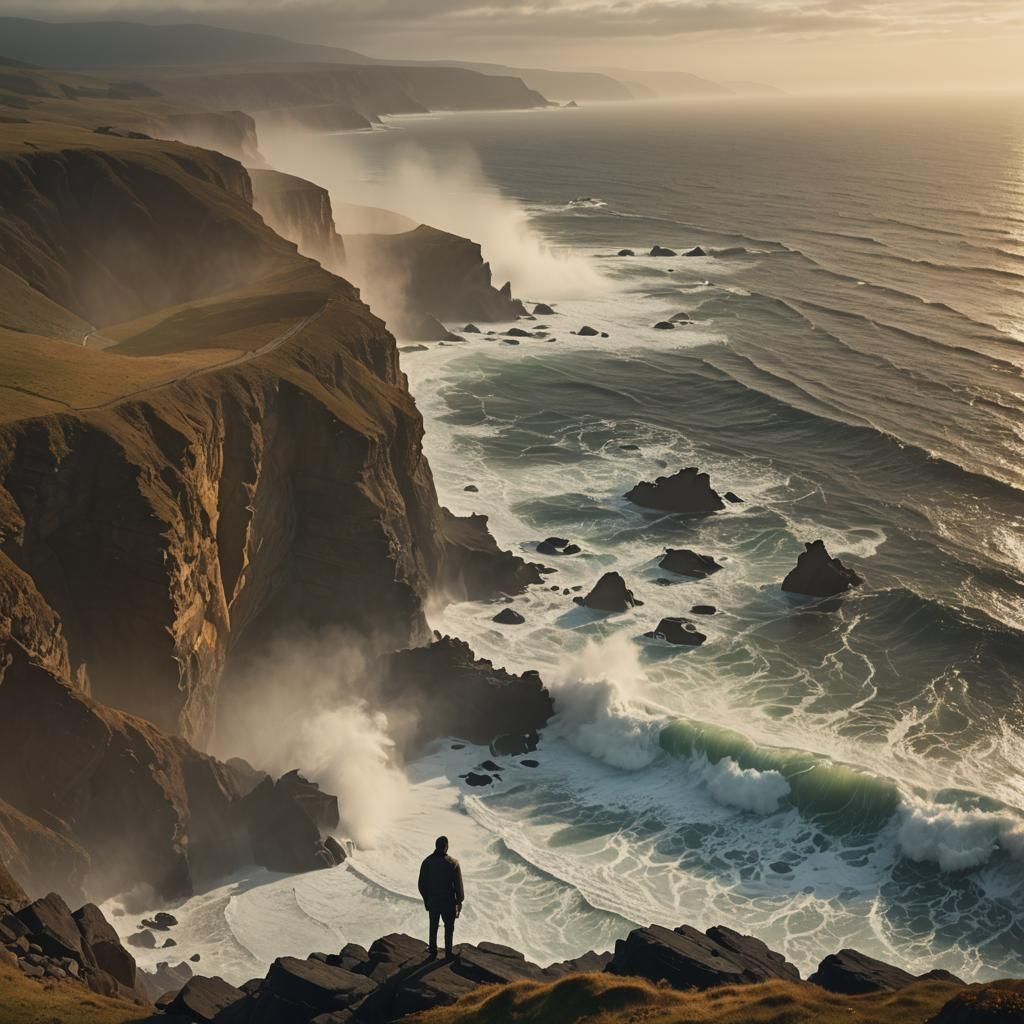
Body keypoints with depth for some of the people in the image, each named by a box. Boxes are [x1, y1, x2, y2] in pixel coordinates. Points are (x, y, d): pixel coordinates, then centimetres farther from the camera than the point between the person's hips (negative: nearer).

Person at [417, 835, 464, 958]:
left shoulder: (427, 862, -10)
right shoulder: (453, 863, -16)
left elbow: (422, 885, -3)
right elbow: (458, 885, -12)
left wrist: (426, 899, 13)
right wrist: (459, 902, 0)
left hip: (432, 902, 2)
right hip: (448, 902, -2)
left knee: (433, 927, 18)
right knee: (449, 927, 16)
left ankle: (433, 953, 25)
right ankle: (448, 953, 19)